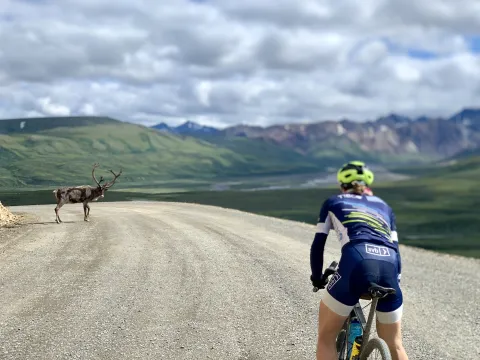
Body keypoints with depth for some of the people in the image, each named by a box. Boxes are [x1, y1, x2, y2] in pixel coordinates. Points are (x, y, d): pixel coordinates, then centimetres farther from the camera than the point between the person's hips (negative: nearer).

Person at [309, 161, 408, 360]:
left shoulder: (333, 202, 26)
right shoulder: (384, 206, 33)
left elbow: (318, 244, 24)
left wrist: (317, 277, 38)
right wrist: (396, 280, 39)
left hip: (357, 263, -3)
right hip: (389, 267, 3)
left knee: (326, 338, 15)